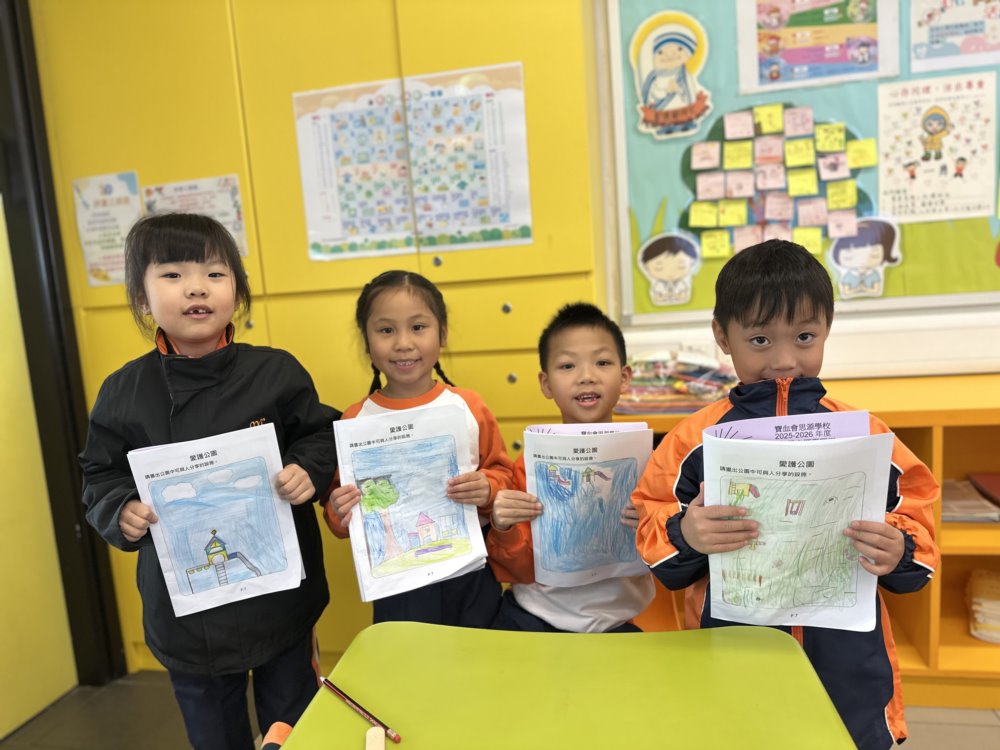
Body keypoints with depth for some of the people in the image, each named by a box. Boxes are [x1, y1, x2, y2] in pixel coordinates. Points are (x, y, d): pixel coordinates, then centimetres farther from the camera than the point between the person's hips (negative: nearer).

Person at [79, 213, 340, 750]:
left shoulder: (275, 371, -9)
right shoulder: (123, 392, -4)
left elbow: (321, 435, 1)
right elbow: (101, 478, 4)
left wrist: (308, 470, -19)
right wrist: (121, 512, -15)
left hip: (279, 593, -1)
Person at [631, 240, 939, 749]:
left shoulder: (864, 433, -2)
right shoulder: (696, 438, -5)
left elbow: (916, 526, 3)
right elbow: (653, 535, -3)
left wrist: (899, 553, -17)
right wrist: (685, 536, -23)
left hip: (849, 663, 1)